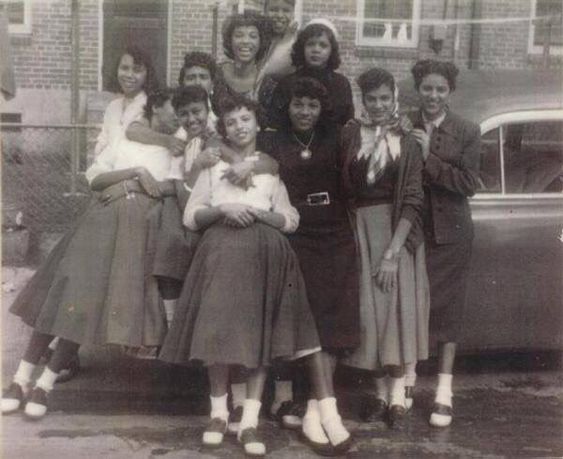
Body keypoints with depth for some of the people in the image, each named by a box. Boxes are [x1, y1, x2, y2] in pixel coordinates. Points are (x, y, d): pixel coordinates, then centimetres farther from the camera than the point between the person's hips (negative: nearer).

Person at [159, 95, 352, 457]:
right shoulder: (214, 166, 19)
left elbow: (290, 220, 9)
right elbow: (190, 217, 11)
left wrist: (258, 213, -9)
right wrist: (222, 209, -8)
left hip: (264, 252, 0)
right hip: (222, 251, 0)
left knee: (260, 332, -9)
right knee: (219, 328, -13)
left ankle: (250, 421, -10)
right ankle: (219, 411, 1)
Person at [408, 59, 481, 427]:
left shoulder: (468, 132, -3)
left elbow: (469, 184, -12)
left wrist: (429, 158, -17)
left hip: (450, 232, -1)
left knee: (447, 307, 3)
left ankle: (444, 391, 9)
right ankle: (408, 376, 25)